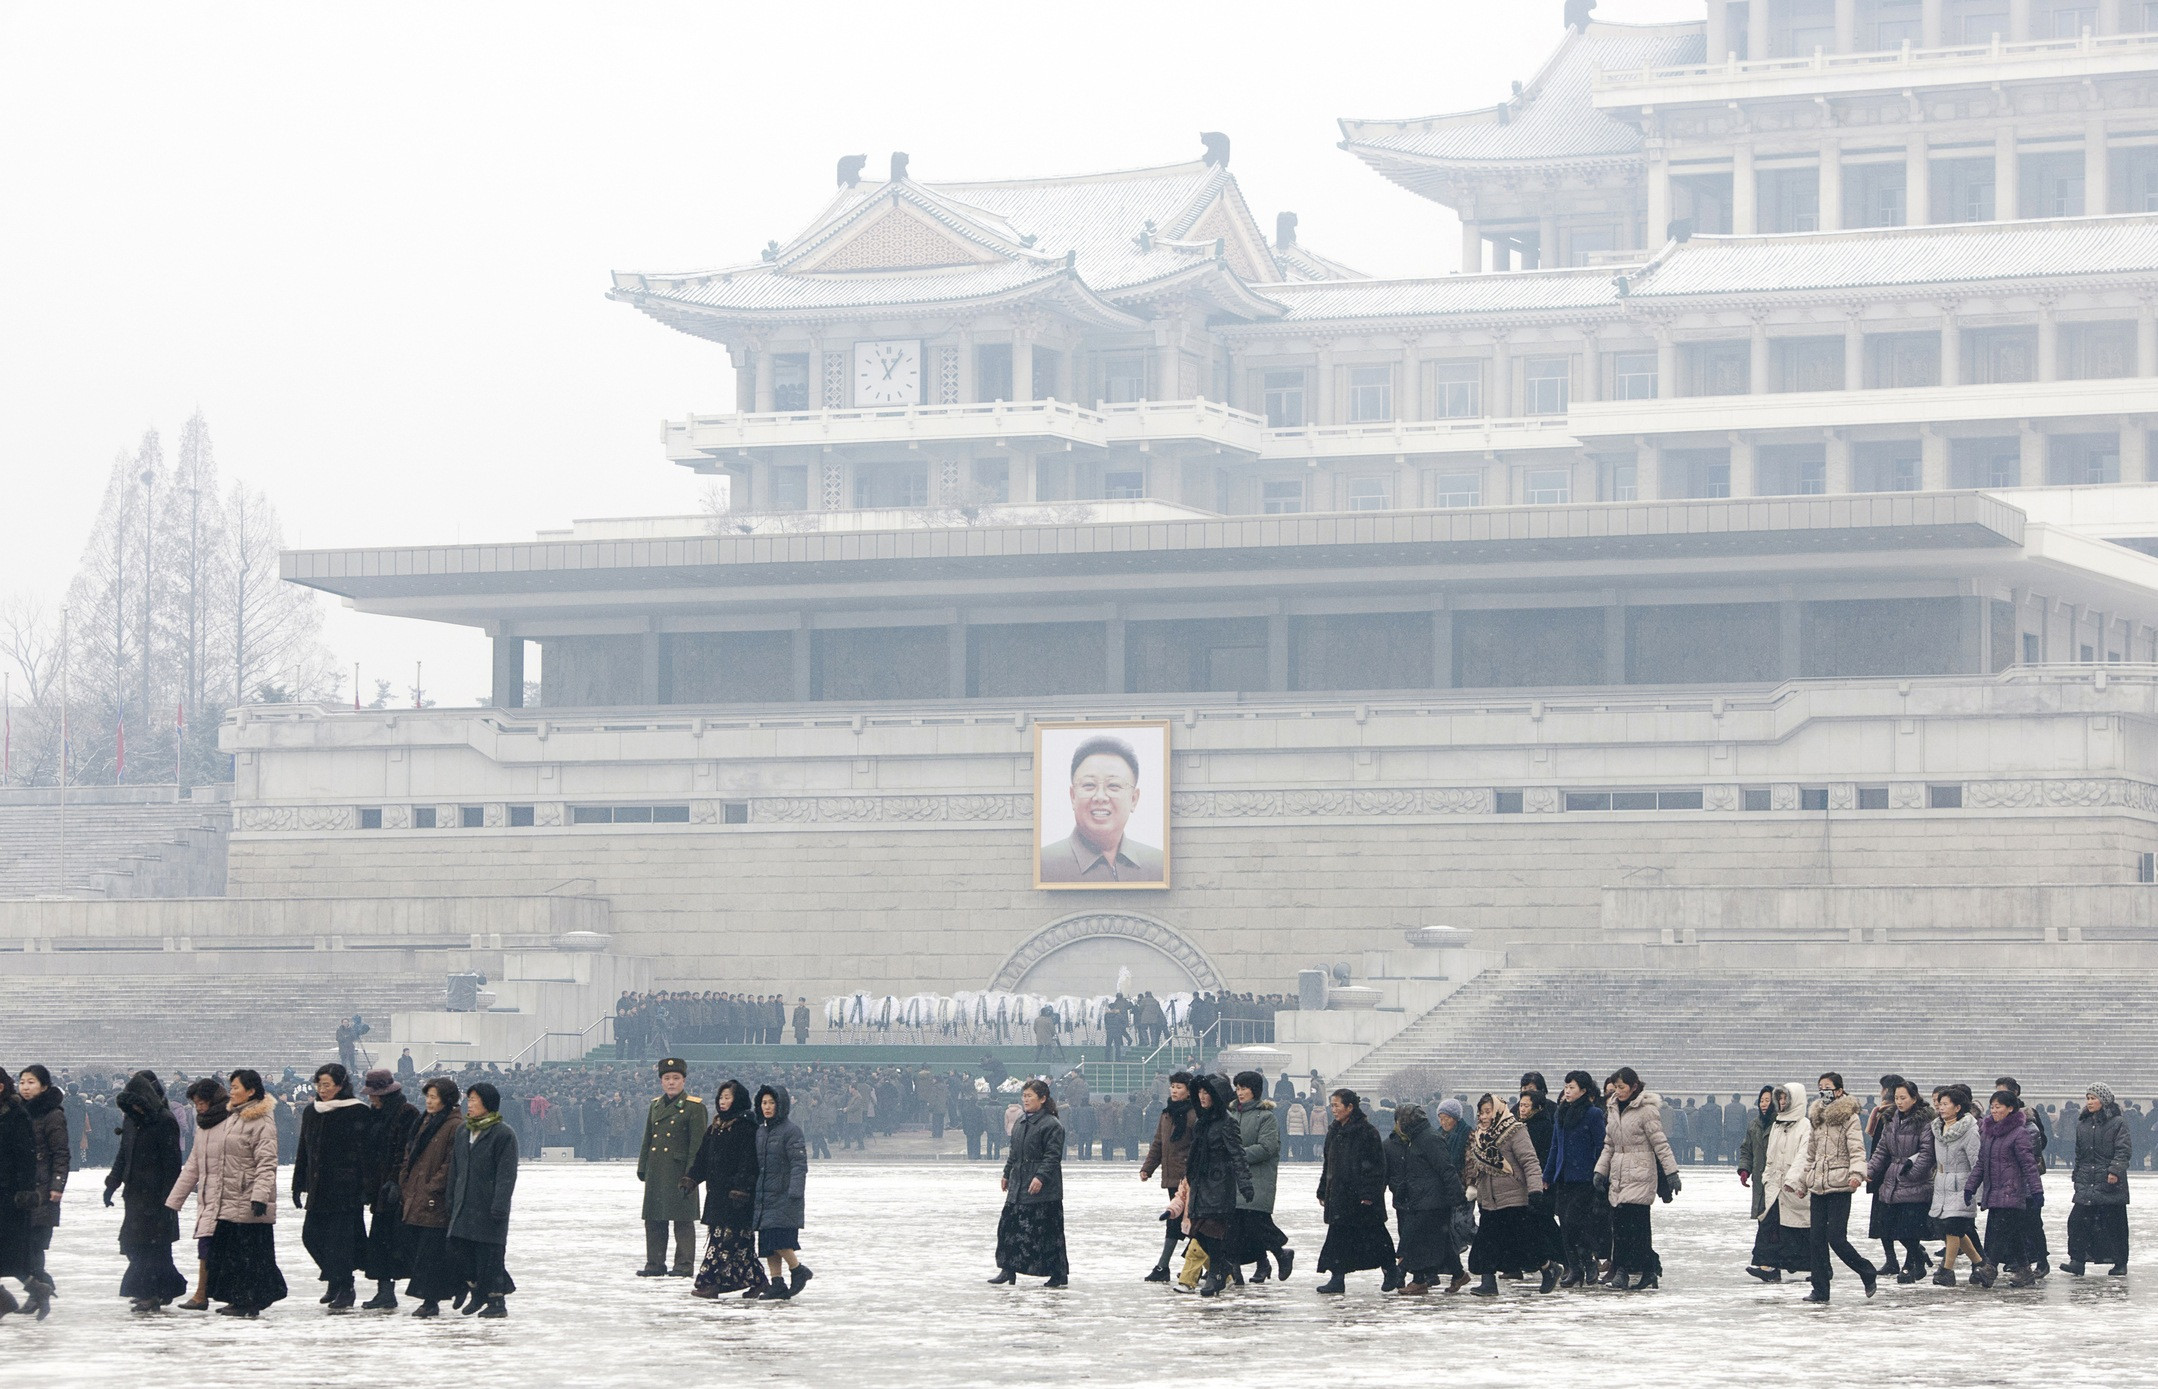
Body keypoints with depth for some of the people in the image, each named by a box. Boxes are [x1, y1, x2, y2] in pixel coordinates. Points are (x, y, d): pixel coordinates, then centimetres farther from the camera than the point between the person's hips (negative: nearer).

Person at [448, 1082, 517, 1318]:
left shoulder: (503, 1134, -7)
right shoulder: (463, 1133, 15)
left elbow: (506, 1174, -12)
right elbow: (454, 1171, 20)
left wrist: (499, 1205, -18)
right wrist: (450, 1201, 15)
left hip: (488, 1207, -7)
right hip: (464, 1205, 7)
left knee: (490, 1253, -5)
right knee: (458, 1247, 2)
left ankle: (496, 1301, 4)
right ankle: (477, 1289, 21)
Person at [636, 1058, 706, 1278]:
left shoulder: (694, 1106, -4)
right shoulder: (655, 1105, 14)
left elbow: (698, 1143, -8)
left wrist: (691, 1174, -14)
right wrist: (642, 1167, 12)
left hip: (679, 1169, -6)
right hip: (656, 1171, 6)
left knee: (682, 1219, -4)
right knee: (653, 1218, 8)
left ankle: (684, 1265, 1)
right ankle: (655, 1264, 15)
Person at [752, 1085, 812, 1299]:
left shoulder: (790, 1130, -8)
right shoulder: (761, 1131, 14)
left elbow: (799, 1163, -13)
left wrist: (794, 1192, -22)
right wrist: (754, 1196, 19)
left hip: (783, 1196, -8)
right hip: (764, 1197, 8)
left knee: (778, 1238, -15)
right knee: (767, 1242, 4)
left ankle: (798, 1270, 4)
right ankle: (777, 1284, 9)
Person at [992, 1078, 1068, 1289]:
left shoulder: (1052, 1125, -12)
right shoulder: (1021, 1123, 14)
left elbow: (1053, 1155, -17)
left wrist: (1041, 1177, -26)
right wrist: (1007, 1174, 21)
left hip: (1043, 1189, -8)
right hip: (1018, 1186, 8)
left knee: (1048, 1230, -4)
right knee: (1009, 1224, 5)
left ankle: (1059, 1274, 4)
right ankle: (1008, 1269, 13)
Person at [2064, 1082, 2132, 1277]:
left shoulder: (2117, 1123, -4)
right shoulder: (2082, 1124, 14)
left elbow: (2124, 1150, -11)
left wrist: (2115, 1170, -23)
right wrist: (2077, 1178, 19)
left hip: (2111, 1183, -5)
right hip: (2087, 1184, 5)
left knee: (2115, 1223, 2)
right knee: (2077, 1219, -8)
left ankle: (2120, 1263, 12)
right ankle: (2077, 1260, -6)